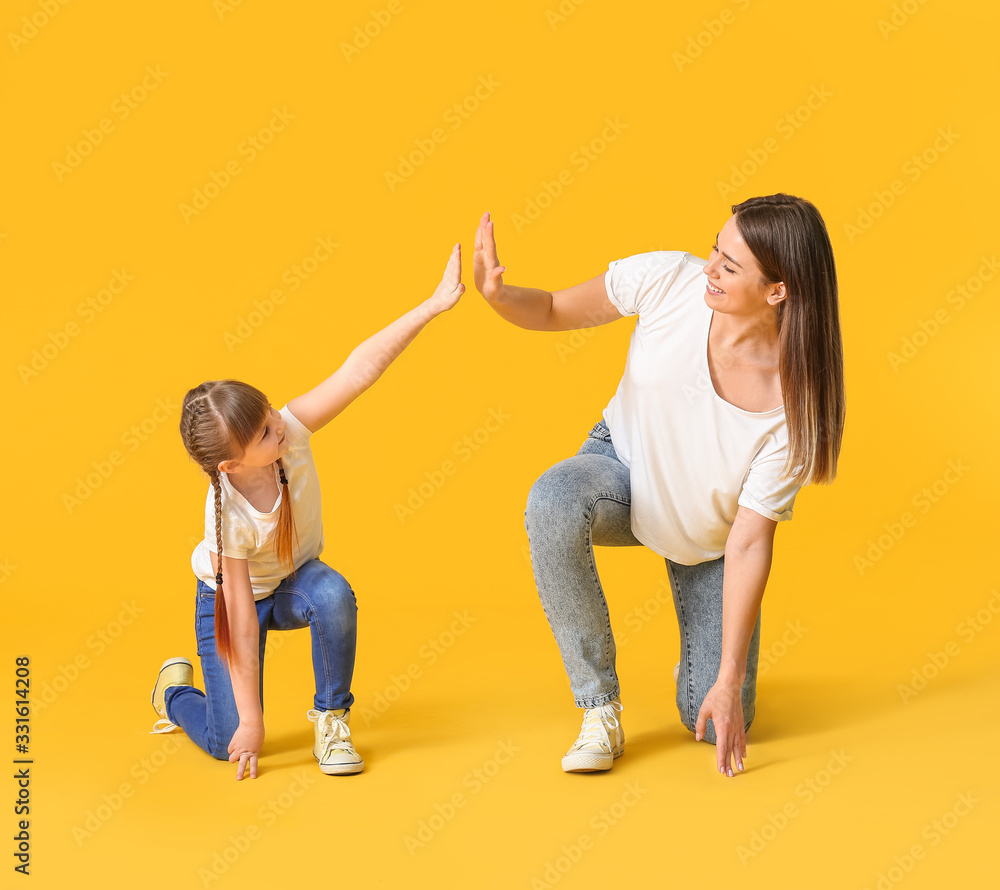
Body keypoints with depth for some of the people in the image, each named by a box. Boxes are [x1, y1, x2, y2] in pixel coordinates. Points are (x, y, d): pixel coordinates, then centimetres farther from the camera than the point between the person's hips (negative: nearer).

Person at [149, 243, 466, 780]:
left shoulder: (290, 430, -27)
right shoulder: (228, 514, -34)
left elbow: (359, 371, -34)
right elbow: (242, 619, -30)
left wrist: (434, 304, -42)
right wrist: (250, 721, -26)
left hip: (294, 579, 4)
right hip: (233, 595, -3)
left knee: (334, 595, -34)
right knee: (228, 744, -10)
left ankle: (331, 716, -10)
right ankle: (175, 690, 25)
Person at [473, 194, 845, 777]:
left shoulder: (796, 403, -31)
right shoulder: (668, 280, -27)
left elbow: (750, 542, -26)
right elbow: (556, 312, -11)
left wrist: (730, 680, -24)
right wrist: (498, 295, -35)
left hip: (708, 539, -1)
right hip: (624, 467, 1)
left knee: (717, 724, -6)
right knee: (554, 500, -38)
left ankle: (702, 662, 34)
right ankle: (601, 708, -22)